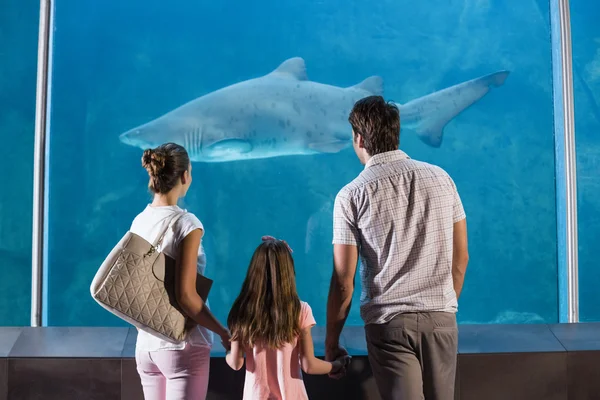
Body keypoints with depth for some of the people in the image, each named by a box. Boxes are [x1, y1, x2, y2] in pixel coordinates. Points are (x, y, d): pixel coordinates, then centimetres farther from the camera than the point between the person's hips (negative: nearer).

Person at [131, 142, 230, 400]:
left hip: (145, 343, 7)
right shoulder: (186, 224, -16)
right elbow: (186, 296, -20)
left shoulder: (139, 222, 4)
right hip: (182, 345, -7)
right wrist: (224, 333, -10)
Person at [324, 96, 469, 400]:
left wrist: (331, 343, 5)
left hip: (388, 322, -3)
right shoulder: (441, 178, 4)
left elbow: (343, 282, -5)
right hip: (441, 318, 4)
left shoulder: (352, 195, -6)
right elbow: (460, 257, 9)